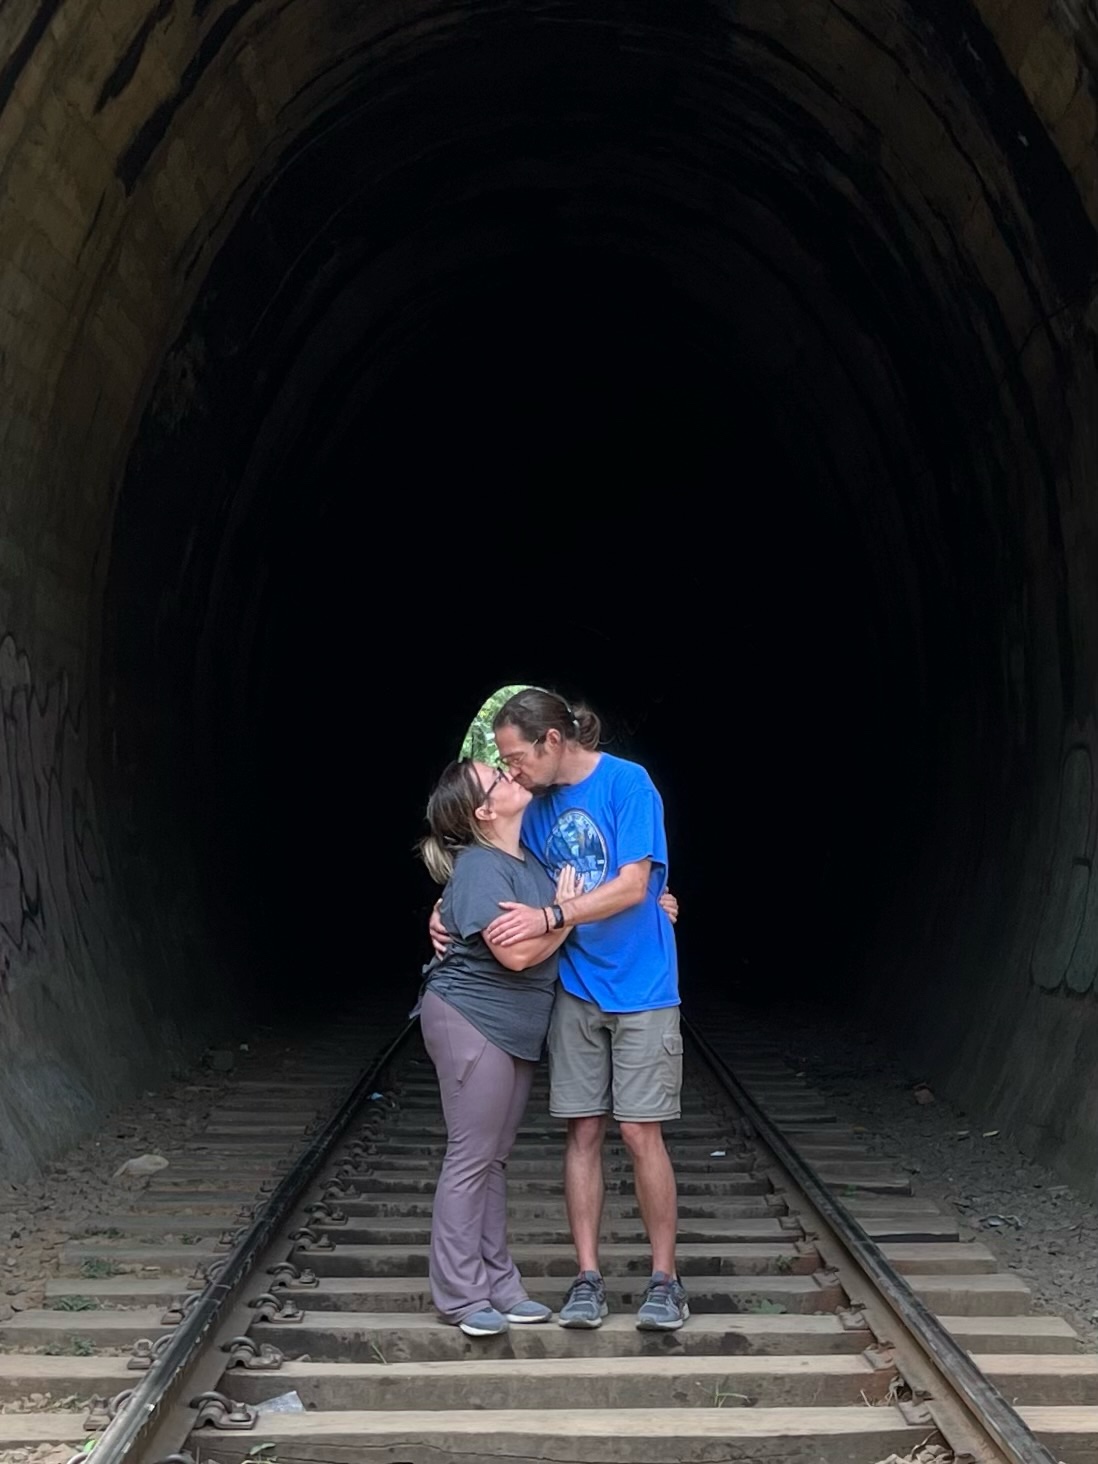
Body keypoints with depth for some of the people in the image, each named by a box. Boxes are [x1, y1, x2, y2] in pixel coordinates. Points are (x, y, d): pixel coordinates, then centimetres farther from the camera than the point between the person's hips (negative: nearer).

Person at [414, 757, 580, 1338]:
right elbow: (515, 951, -25)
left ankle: (498, 1283, 21)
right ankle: (459, 1295, 5)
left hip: (515, 1028, 9)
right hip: (471, 1021, -9)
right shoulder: (479, 867, -17)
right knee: (471, 1159, -3)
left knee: (494, 1159, 14)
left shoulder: (530, 860, 10)